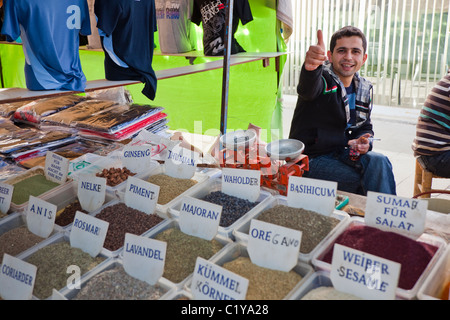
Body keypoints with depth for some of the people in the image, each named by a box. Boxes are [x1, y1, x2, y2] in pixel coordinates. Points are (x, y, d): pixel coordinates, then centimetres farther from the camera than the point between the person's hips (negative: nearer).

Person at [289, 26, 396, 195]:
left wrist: (363, 141, -8)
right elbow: (308, 89, -41)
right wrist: (311, 68, -66)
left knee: (379, 162, -22)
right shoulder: (322, 78, -14)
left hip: (341, 152, 6)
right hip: (310, 159, -5)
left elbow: (365, 126, 17)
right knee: (358, 180, -26)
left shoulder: (364, 89, 7)